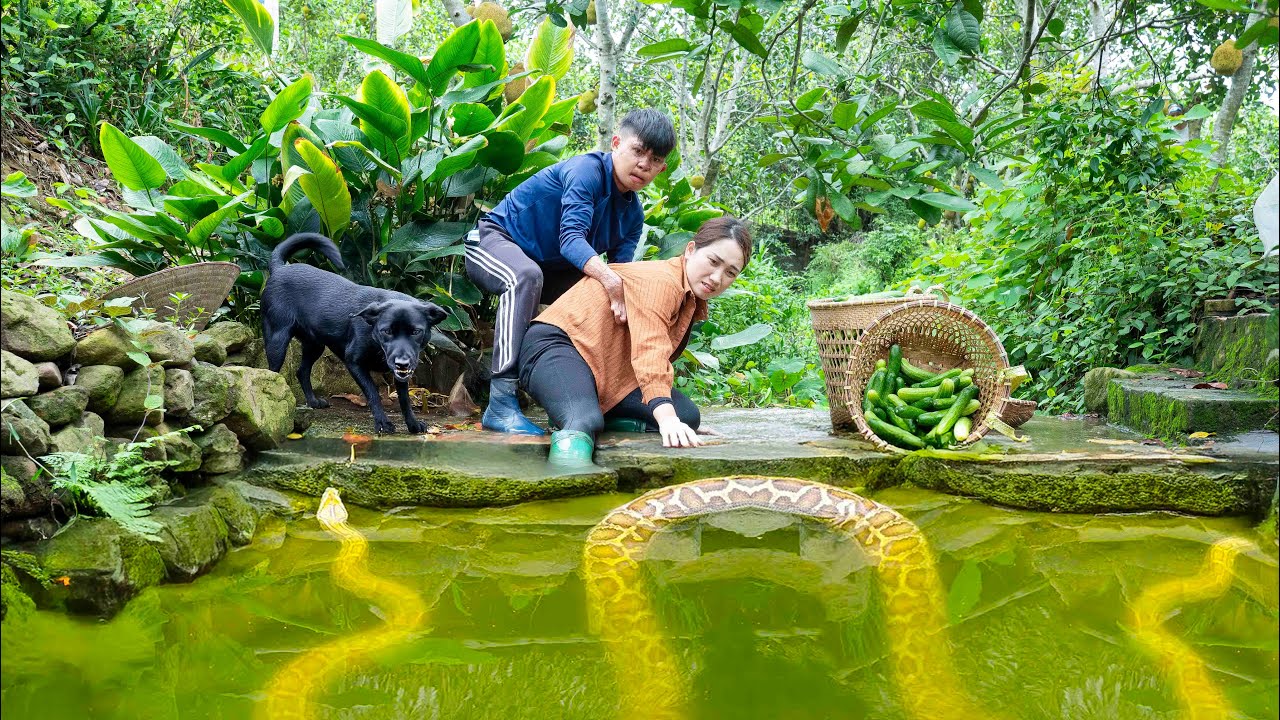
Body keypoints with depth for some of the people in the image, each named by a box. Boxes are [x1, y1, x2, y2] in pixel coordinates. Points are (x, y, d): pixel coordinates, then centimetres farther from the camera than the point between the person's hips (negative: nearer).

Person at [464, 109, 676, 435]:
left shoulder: (633, 214, 1)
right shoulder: (586, 171, -23)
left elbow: (622, 270, -7)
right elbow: (571, 238, -36)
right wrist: (610, 280, -52)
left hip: (549, 267, 8)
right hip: (495, 239, -8)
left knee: (602, 297, -4)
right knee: (526, 277, -39)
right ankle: (501, 403, -43)